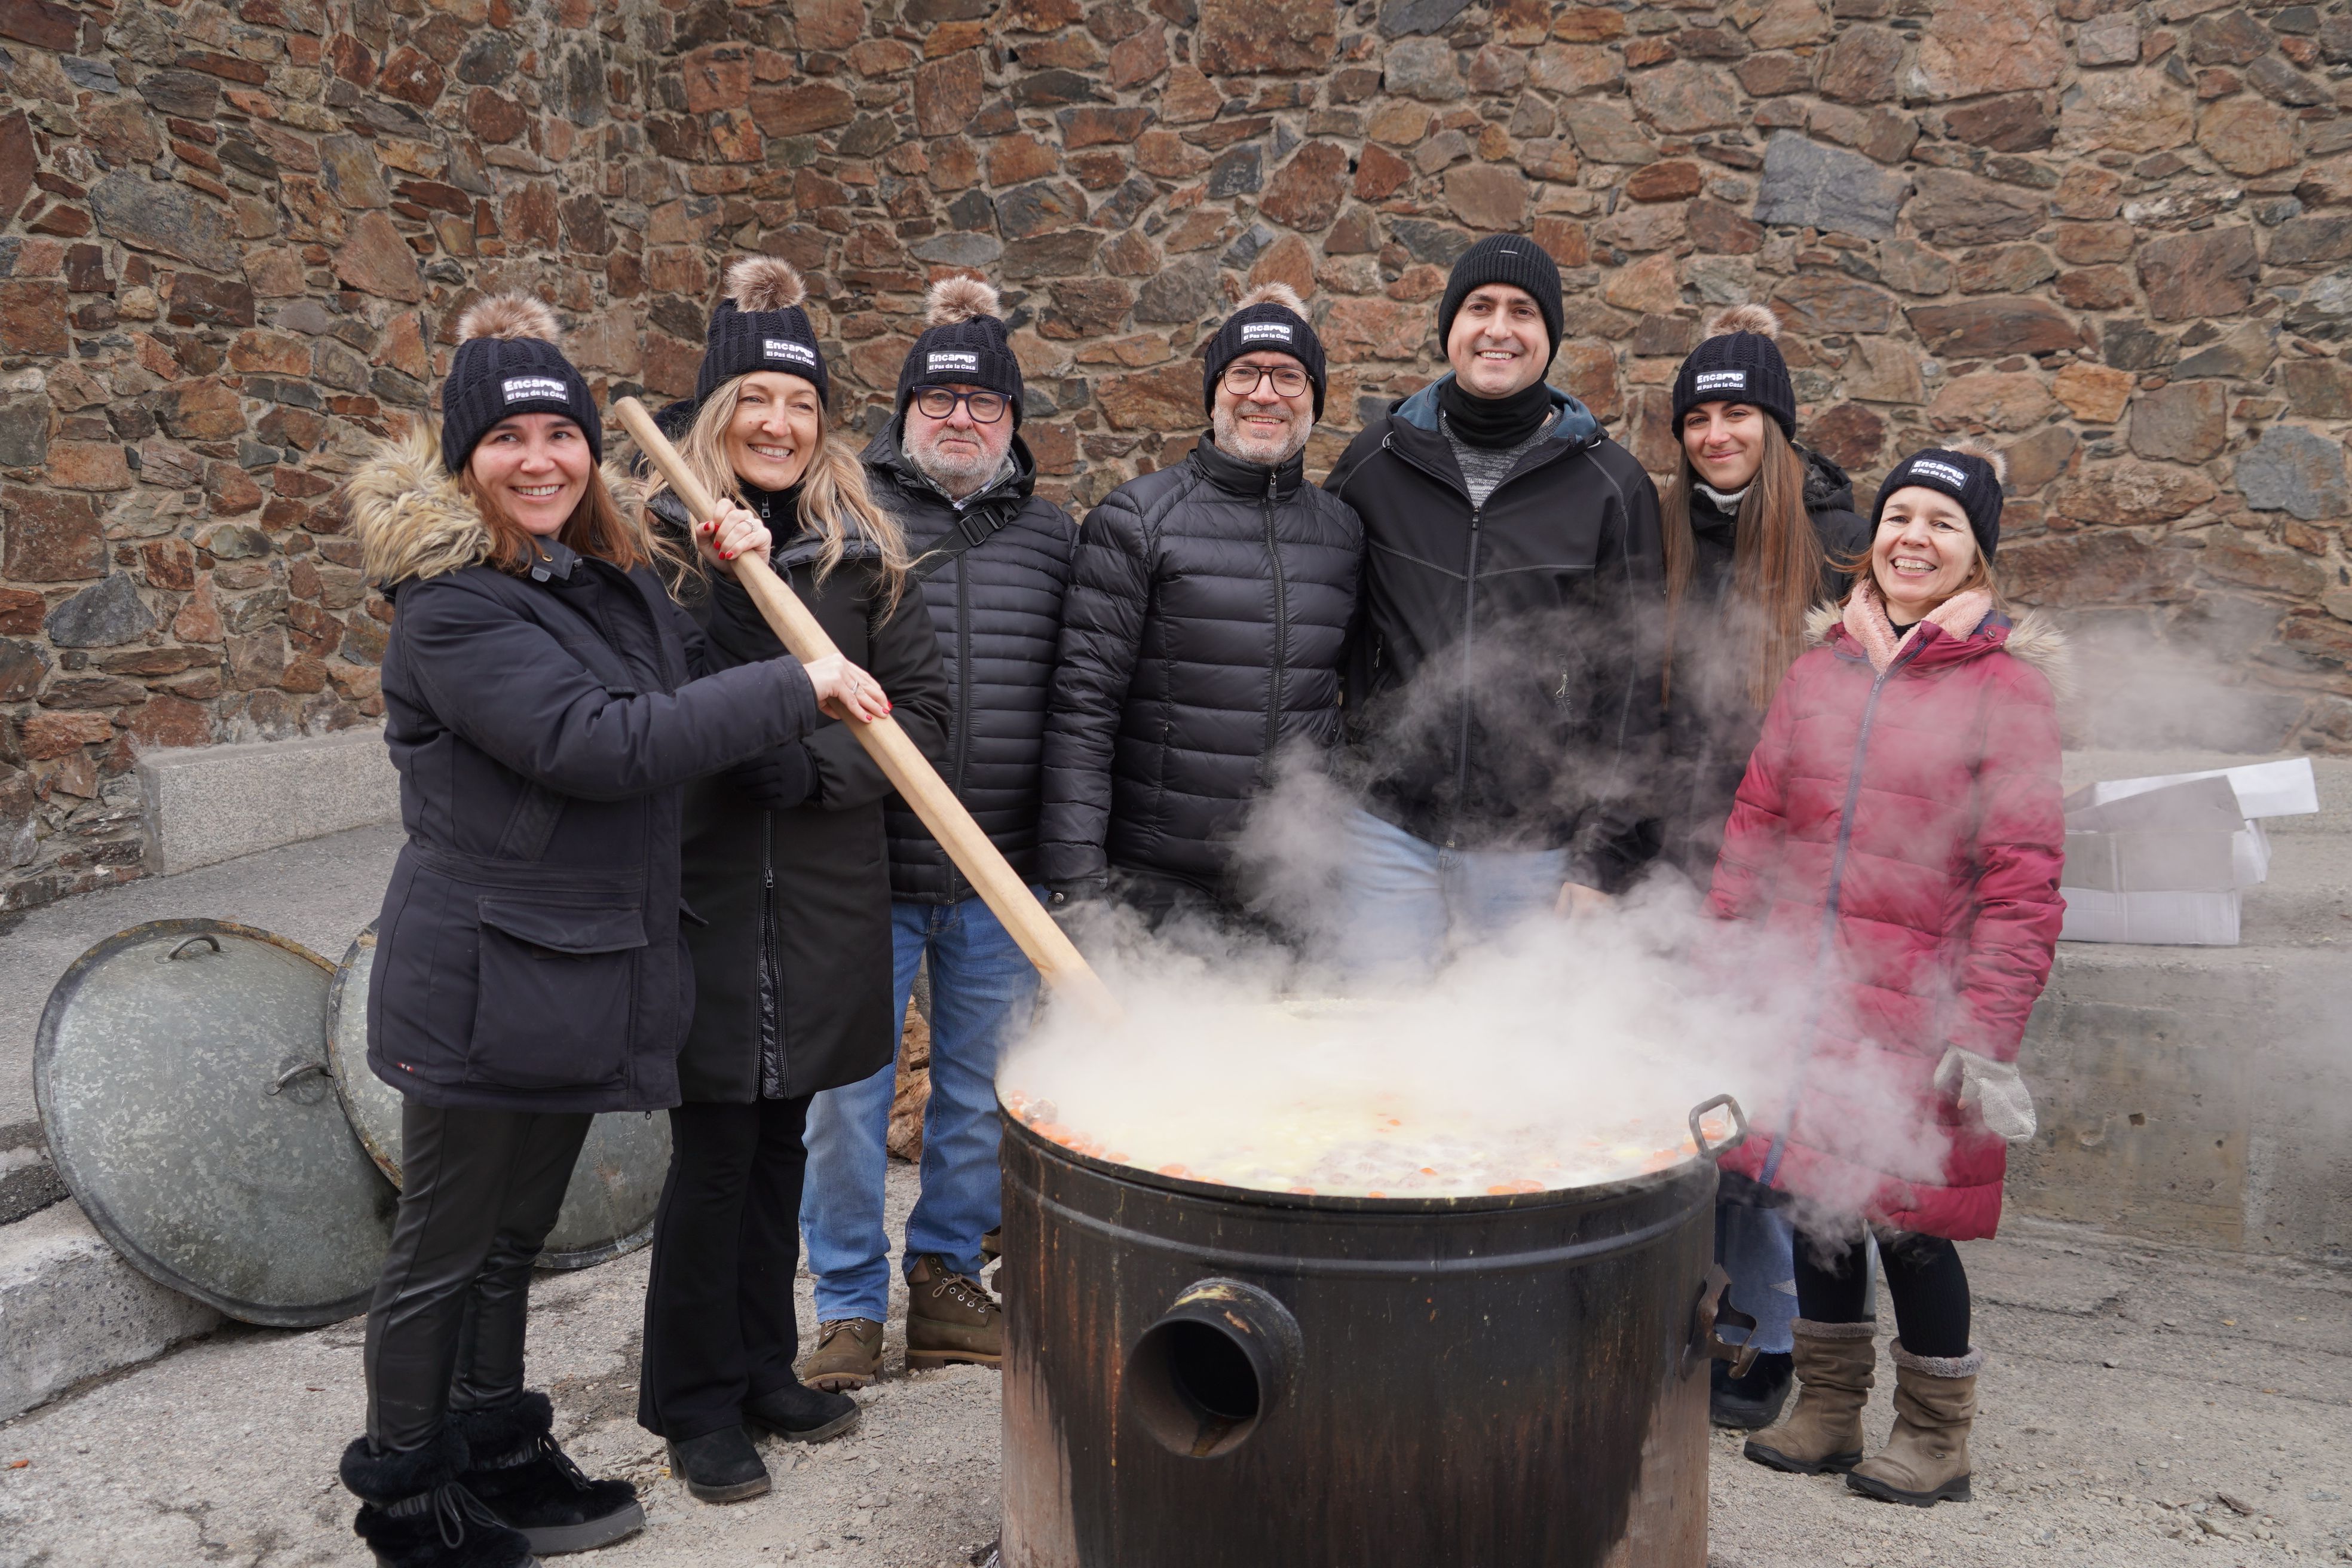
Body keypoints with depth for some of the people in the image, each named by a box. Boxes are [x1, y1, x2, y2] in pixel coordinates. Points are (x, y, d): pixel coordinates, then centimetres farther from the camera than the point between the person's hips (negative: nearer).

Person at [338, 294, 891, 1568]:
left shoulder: (617, 577, 9)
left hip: (584, 972, 8)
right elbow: (598, 745, -27)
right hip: (481, 985, -8)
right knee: (442, 1251, 7)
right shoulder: (452, 609, -17)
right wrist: (797, 691, -23)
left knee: (515, 1233, 21)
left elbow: (695, 687, 19)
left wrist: (738, 588, 1)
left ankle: (500, 1457, 37)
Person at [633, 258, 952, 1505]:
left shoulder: (862, 551, 5)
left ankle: (765, 1367, 31)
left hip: (826, 896, 3)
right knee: (713, 1146, 2)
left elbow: (920, 702, 4)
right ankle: (699, 1402, 20)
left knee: (780, 1137, 15)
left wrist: (822, 764, -11)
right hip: (703, 894, -3)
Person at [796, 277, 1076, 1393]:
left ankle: (948, 1273, 32)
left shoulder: (1050, 534, 10)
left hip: (1003, 880, 2)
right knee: (845, 1093, 5)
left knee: (982, 1091, 13)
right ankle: (849, 1305, 22)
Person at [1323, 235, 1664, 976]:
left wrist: (1602, 858, -3)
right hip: (1389, 831, 1)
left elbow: (1631, 682, 0)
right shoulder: (1375, 460, 4)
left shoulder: (1613, 486, 0)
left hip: (1536, 851, -1)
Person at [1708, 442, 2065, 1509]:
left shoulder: (2006, 682, -4)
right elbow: (1756, 820, 11)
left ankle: (1934, 1437, 25)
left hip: (1916, 1006, -4)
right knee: (1815, 1195, 13)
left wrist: (1988, 1032, -14)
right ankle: (1828, 1410, 32)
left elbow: (2023, 877, -9)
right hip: (1801, 991, 4)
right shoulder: (1824, 666, 8)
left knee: (1907, 1217, 2)